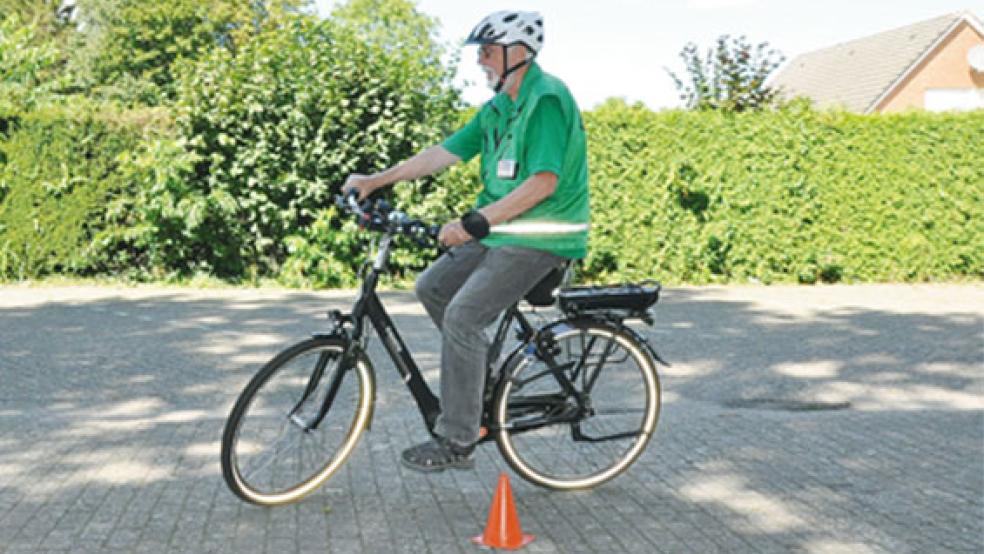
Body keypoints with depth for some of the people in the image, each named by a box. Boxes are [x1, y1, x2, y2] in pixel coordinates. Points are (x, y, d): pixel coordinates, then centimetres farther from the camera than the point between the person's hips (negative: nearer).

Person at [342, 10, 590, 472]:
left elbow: (544, 182, -25)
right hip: (500, 231, 10)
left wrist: (475, 222, -27)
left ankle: (456, 441, -9)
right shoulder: (499, 108, 14)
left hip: (541, 238, -10)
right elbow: (445, 152, 13)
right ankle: (484, 374, 21)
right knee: (431, 287, 8)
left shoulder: (547, 99, -16)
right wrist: (375, 181, 8)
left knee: (463, 315, -17)